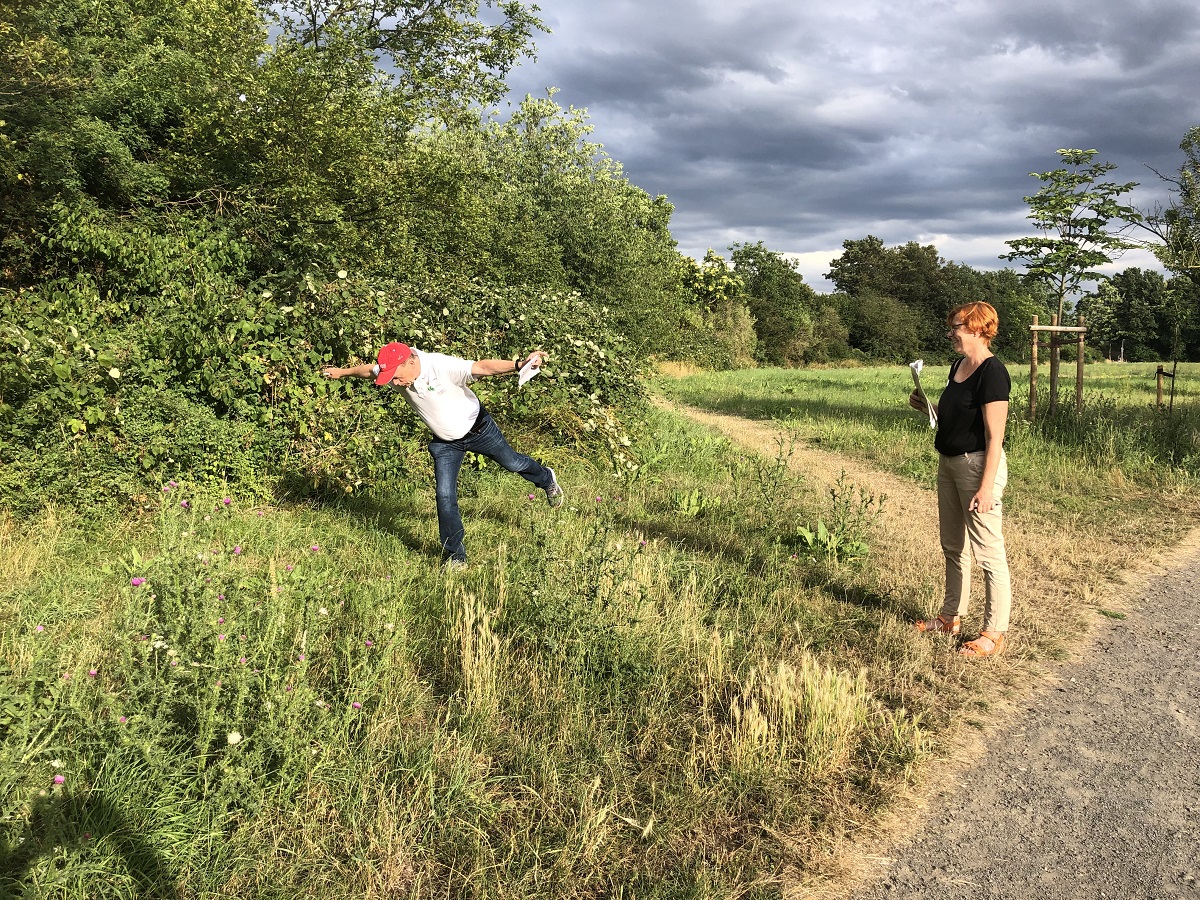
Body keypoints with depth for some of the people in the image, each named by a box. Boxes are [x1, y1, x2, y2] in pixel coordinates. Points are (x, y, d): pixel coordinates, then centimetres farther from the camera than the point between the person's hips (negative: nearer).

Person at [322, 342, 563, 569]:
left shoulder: (442, 366, -36)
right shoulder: (394, 373, -18)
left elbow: (482, 367, -48)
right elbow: (369, 369, 5)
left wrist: (519, 365, -64)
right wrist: (342, 372, 23)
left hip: (478, 428, -4)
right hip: (444, 443, 4)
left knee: (512, 463, 16)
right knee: (445, 496, -5)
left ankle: (546, 479, 51)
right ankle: (455, 554, 12)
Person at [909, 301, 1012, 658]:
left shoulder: (992, 373, -18)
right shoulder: (959, 365, 9)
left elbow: (994, 436, -20)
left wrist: (986, 486, -23)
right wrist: (925, 405, 3)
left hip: (977, 465, -10)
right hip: (948, 462, 10)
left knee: (988, 552, 0)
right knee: (953, 547, 19)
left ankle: (994, 632, 10)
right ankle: (951, 616, 33)